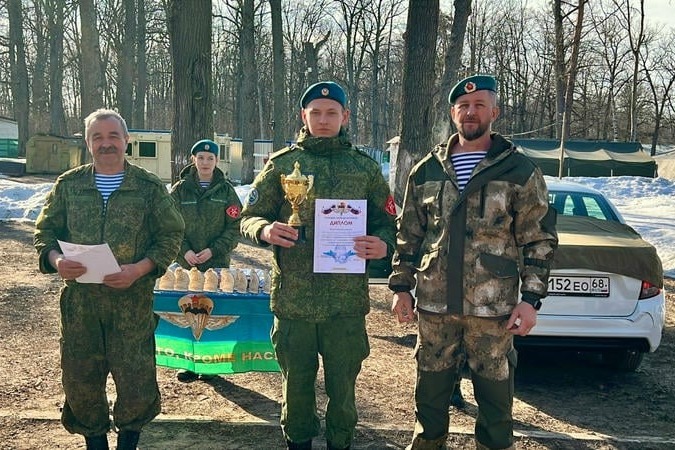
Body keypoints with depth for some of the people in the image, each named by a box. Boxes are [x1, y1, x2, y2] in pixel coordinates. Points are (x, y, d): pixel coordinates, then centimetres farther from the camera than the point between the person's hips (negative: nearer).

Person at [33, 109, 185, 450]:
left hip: (132, 303, -2)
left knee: (136, 383, 0)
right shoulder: (68, 185, 7)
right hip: (79, 303, 2)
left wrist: (139, 269, -16)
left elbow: (171, 235, 0)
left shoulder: (150, 187, 1)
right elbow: (44, 232, 11)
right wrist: (55, 260, -11)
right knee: (81, 382, 11)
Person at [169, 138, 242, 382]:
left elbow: (234, 228, 1)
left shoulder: (226, 190, 4)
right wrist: (185, 251, -11)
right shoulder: (180, 189, 6)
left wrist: (213, 250, -11)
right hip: (186, 262, 1)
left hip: (217, 262, -1)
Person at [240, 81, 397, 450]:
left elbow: (386, 221, 10)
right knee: (296, 384, 13)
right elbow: (249, 217, 7)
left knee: (343, 387, 10)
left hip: (347, 299, 0)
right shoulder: (281, 163, 5)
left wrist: (382, 244, -13)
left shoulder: (364, 167, 8)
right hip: (292, 298, 0)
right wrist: (265, 230, -17)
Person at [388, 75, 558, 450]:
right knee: (431, 390, 15)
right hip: (434, 305, 3)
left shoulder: (520, 172, -1)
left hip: (494, 307, -2)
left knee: (496, 395, 10)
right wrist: (401, 287, 6)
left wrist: (531, 299, -8)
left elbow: (540, 240, -2)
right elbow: (408, 235, 11)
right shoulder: (427, 170, 7)